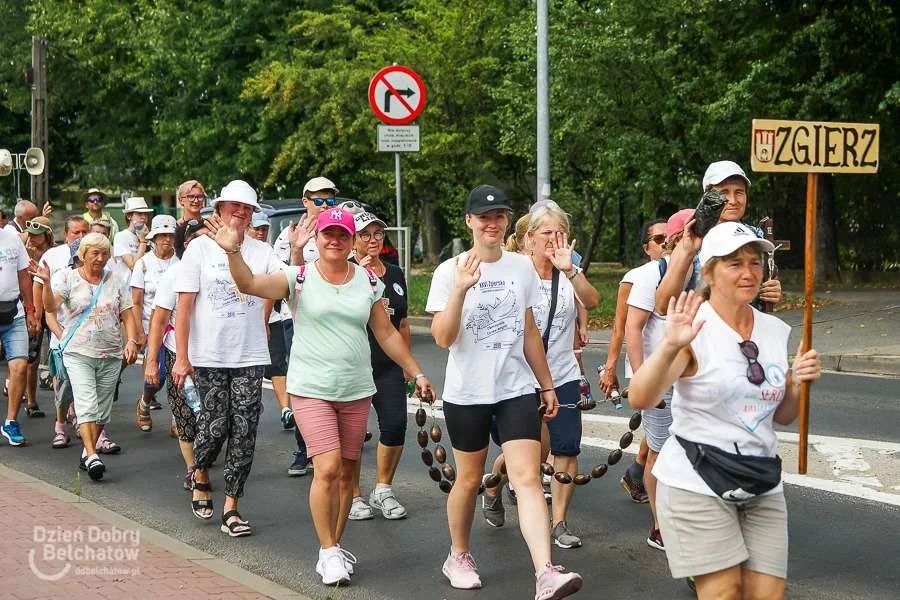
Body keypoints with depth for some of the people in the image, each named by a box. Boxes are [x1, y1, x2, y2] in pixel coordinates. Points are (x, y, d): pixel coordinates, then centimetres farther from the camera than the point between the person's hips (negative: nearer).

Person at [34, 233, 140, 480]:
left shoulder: (115, 281, 9)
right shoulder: (67, 278, 0)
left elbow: (127, 315, 9)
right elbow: (51, 306, -16)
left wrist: (131, 341, -7)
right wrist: (46, 282, -34)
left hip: (111, 355, 4)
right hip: (79, 354, -4)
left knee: (102, 410, 8)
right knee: (87, 405, -16)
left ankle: (87, 453, 23)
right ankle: (92, 457, -20)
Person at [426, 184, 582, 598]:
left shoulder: (522, 267, 6)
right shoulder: (450, 271, -5)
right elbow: (443, 338, -14)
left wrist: (547, 385, 16)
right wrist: (461, 288, -26)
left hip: (517, 389, 2)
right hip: (467, 393, -2)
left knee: (528, 478, -11)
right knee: (469, 479, 12)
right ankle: (458, 557, 34)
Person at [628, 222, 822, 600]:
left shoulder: (776, 331, 8)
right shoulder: (695, 328, -11)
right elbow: (639, 399, -23)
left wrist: (798, 384, -2)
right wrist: (671, 346, -37)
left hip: (762, 485, 6)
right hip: (698, 484, -6)